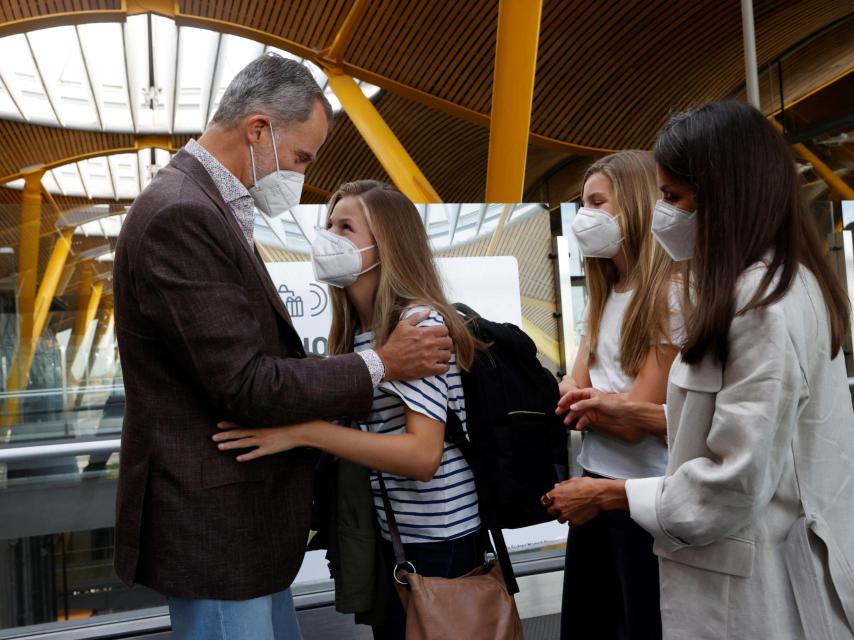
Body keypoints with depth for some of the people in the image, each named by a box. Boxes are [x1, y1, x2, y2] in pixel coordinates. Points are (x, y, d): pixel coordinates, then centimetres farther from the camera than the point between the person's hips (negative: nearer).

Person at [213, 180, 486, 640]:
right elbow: (362, 427, 9)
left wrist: (305, 431, -31)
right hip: (383, 532, 8)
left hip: (436, 538, -7)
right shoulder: (353, 331, 6)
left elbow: (423, 456, -28)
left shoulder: (419, 321, -19)